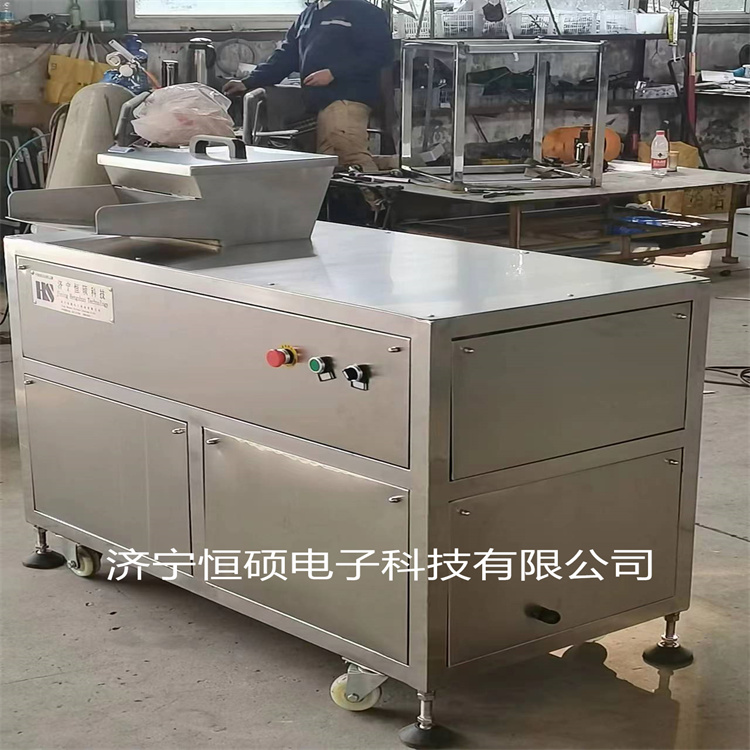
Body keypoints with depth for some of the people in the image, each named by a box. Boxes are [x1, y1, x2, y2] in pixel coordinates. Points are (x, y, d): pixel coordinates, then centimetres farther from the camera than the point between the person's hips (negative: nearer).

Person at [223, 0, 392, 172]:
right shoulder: (307, 15, 26)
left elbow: (380, 53, -7)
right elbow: (285, 56, 27)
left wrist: (333, 73, -13)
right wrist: (248, 83, 17)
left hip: (347, 98, -7)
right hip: (319, 102, 7)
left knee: (352, 153, -26)